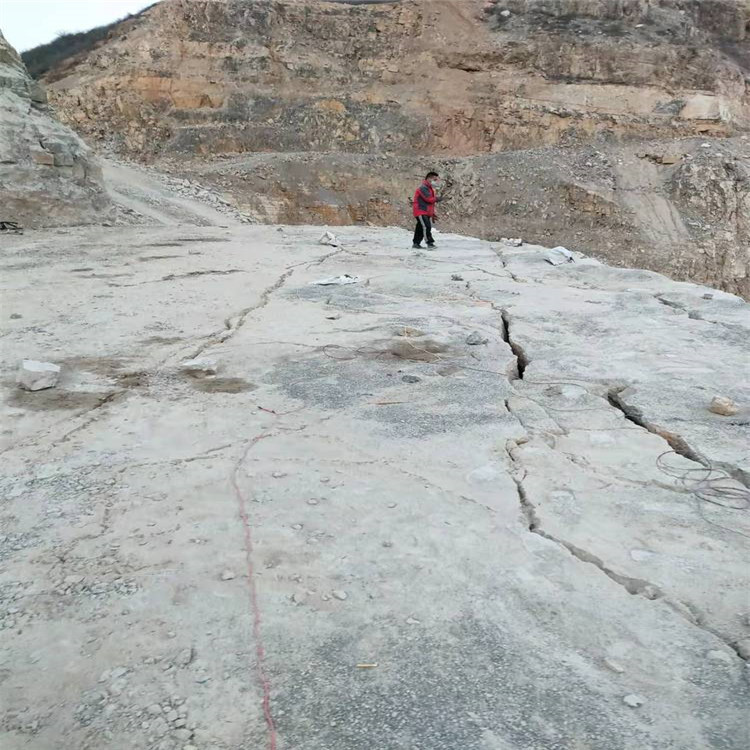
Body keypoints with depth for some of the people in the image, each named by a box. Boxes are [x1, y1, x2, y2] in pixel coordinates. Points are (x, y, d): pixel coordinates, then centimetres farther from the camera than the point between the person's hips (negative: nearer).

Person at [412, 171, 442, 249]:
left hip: (427, 212, 10)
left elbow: (431, 202, 26)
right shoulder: (423, 188, -13)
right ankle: (430, 243, -20)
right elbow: (429, 199, -22)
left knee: (420, 228, 11)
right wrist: (436, 199, -3)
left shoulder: (431, 189, 21)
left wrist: (432, 214, 24)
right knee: (426, 227, -18)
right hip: (420, 211, -10)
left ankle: (416, 243, 17)